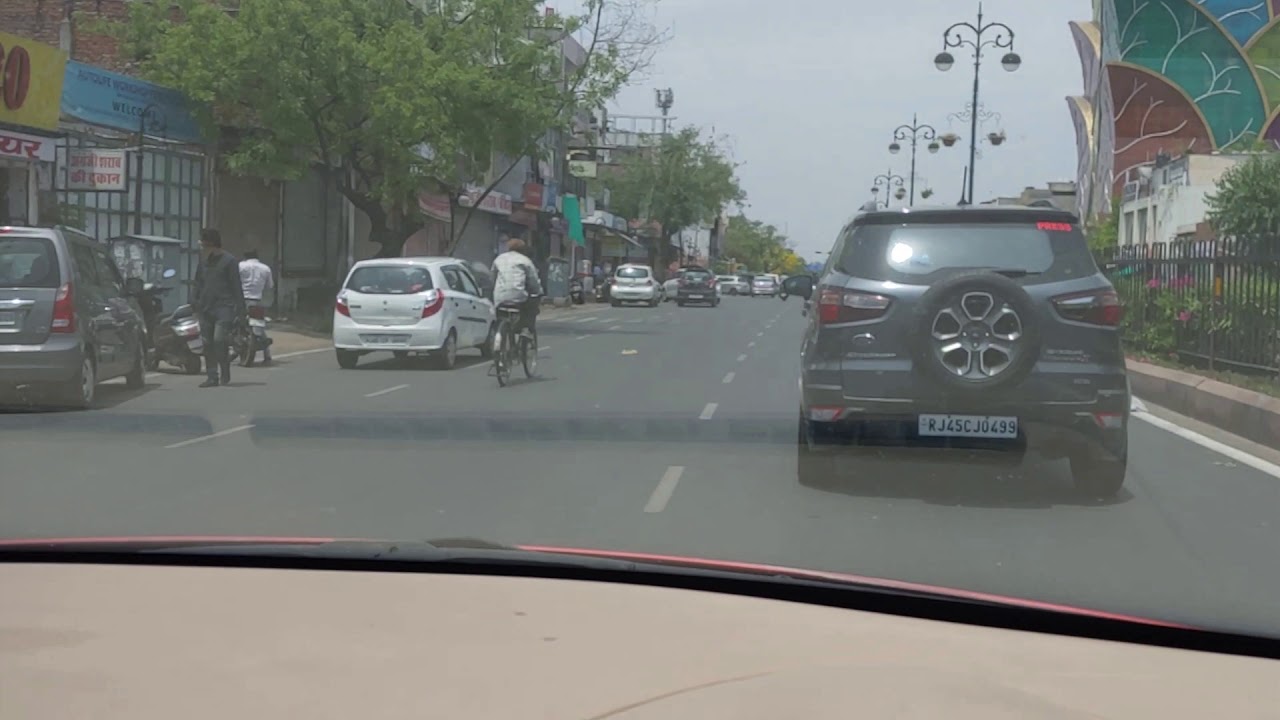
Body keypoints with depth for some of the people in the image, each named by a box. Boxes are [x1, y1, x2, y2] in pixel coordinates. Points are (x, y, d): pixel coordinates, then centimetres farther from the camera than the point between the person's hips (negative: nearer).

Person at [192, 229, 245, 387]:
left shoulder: (228, 260, -3)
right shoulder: (204, 260, 15)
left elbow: (236, 286, -5)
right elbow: (198, 282, 22)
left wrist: (240, 310, -9)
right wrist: (194, 300, 10)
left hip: (224, 307, -6)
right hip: (205, 308, 6)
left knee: (219, 340, -16)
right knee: (208, 344, 4)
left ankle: (225, 372, 2)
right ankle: (212, 377, 9)